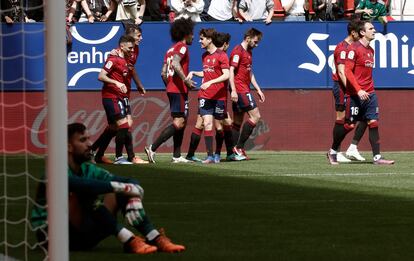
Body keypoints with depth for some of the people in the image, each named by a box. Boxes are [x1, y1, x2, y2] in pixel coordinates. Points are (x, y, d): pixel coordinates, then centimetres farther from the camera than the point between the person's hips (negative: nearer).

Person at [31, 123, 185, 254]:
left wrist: (135, 200, -20)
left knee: (120, 195, -4)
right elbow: (80, 184, -38)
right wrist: (121, 187, -37)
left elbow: (130, 182, 3)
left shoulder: (88, 169, 8)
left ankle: (154, 238, -21)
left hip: (81, 234, 7)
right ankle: (128, 241, -38)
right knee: (83, 193, -31)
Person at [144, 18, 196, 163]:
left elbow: (163, 73, 17)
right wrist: (186, 81, -24)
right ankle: (152, 148, -20)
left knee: (181, 122, 12)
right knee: (179, 123, -12)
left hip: (171, 90, 10)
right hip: (179, 90, -10)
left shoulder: (171, 49, 19)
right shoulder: (182, 47, -7)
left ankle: (177, 156, 9)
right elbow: (176, 64, -25)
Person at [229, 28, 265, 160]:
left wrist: (258, 89, 25)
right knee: (255, 116, -12)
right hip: (240, 89, -10)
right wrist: (233, 90, -23)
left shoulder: (248, 52, 20)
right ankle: (239, 147, -11)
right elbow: (231, 71, -17)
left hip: (244, 90, 10)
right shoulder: (238, 51, -10)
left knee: (238, 122, 8)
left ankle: (234, 152, 8)